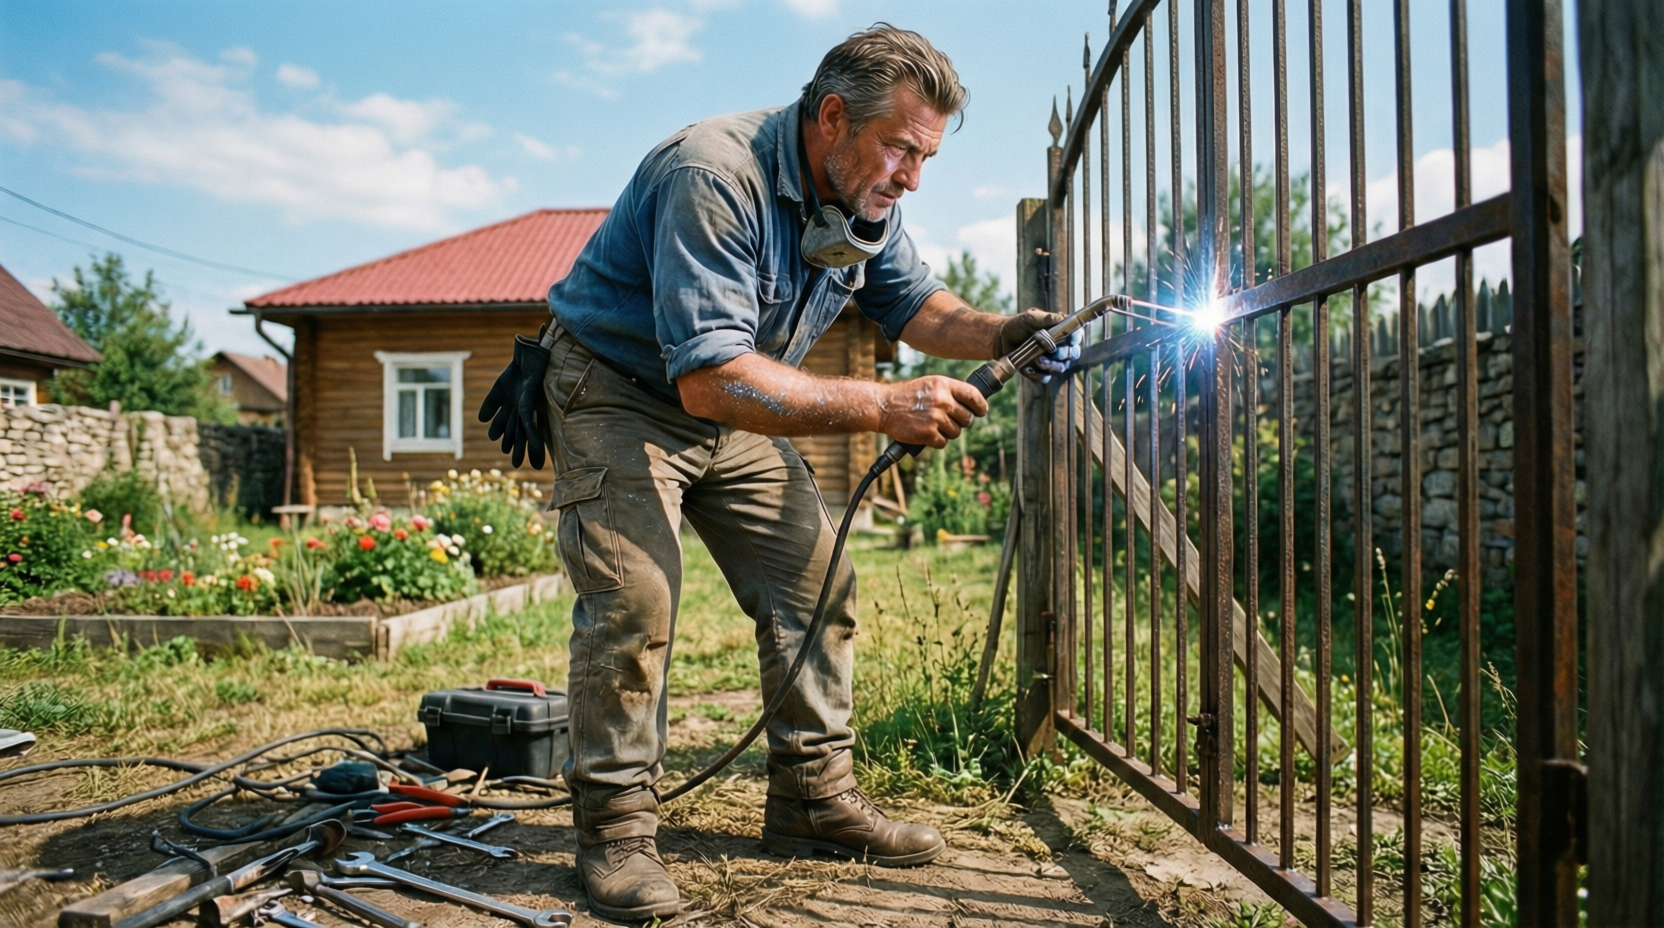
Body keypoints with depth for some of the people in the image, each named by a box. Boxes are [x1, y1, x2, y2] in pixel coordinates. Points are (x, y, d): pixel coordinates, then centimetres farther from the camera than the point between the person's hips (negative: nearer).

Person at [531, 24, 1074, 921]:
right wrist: (882, 406, -42)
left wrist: (999, 334, -13)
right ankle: (614, 827, -3)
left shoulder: (864, 203, -6)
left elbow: (911, 301, 9)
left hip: (736, 411, 8)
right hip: (616, 391, -7)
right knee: (633, 595, -20)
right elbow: (709, 377, -39)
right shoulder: (715, 177, -32)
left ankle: (813, 798, 12)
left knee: (815, 581, 1)